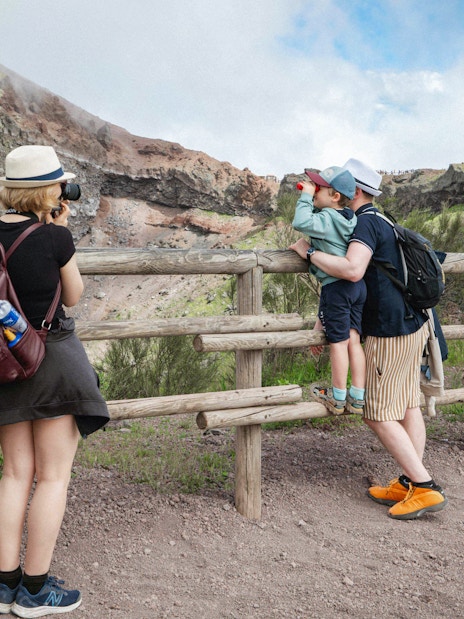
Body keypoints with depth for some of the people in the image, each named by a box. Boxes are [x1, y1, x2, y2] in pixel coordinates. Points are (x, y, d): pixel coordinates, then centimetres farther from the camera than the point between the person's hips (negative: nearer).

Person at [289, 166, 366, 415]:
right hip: (358, 285, 8)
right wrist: (306, 246, 20)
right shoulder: (349, 219, 15)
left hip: (336, 287, -8)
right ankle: (357, 398, 12)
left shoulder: (327, 219, -12)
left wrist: (305, 197, -15)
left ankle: (338, 397, 12)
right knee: (353, 340, 9)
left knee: (338, 342, 1)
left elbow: (301, 222, -27)